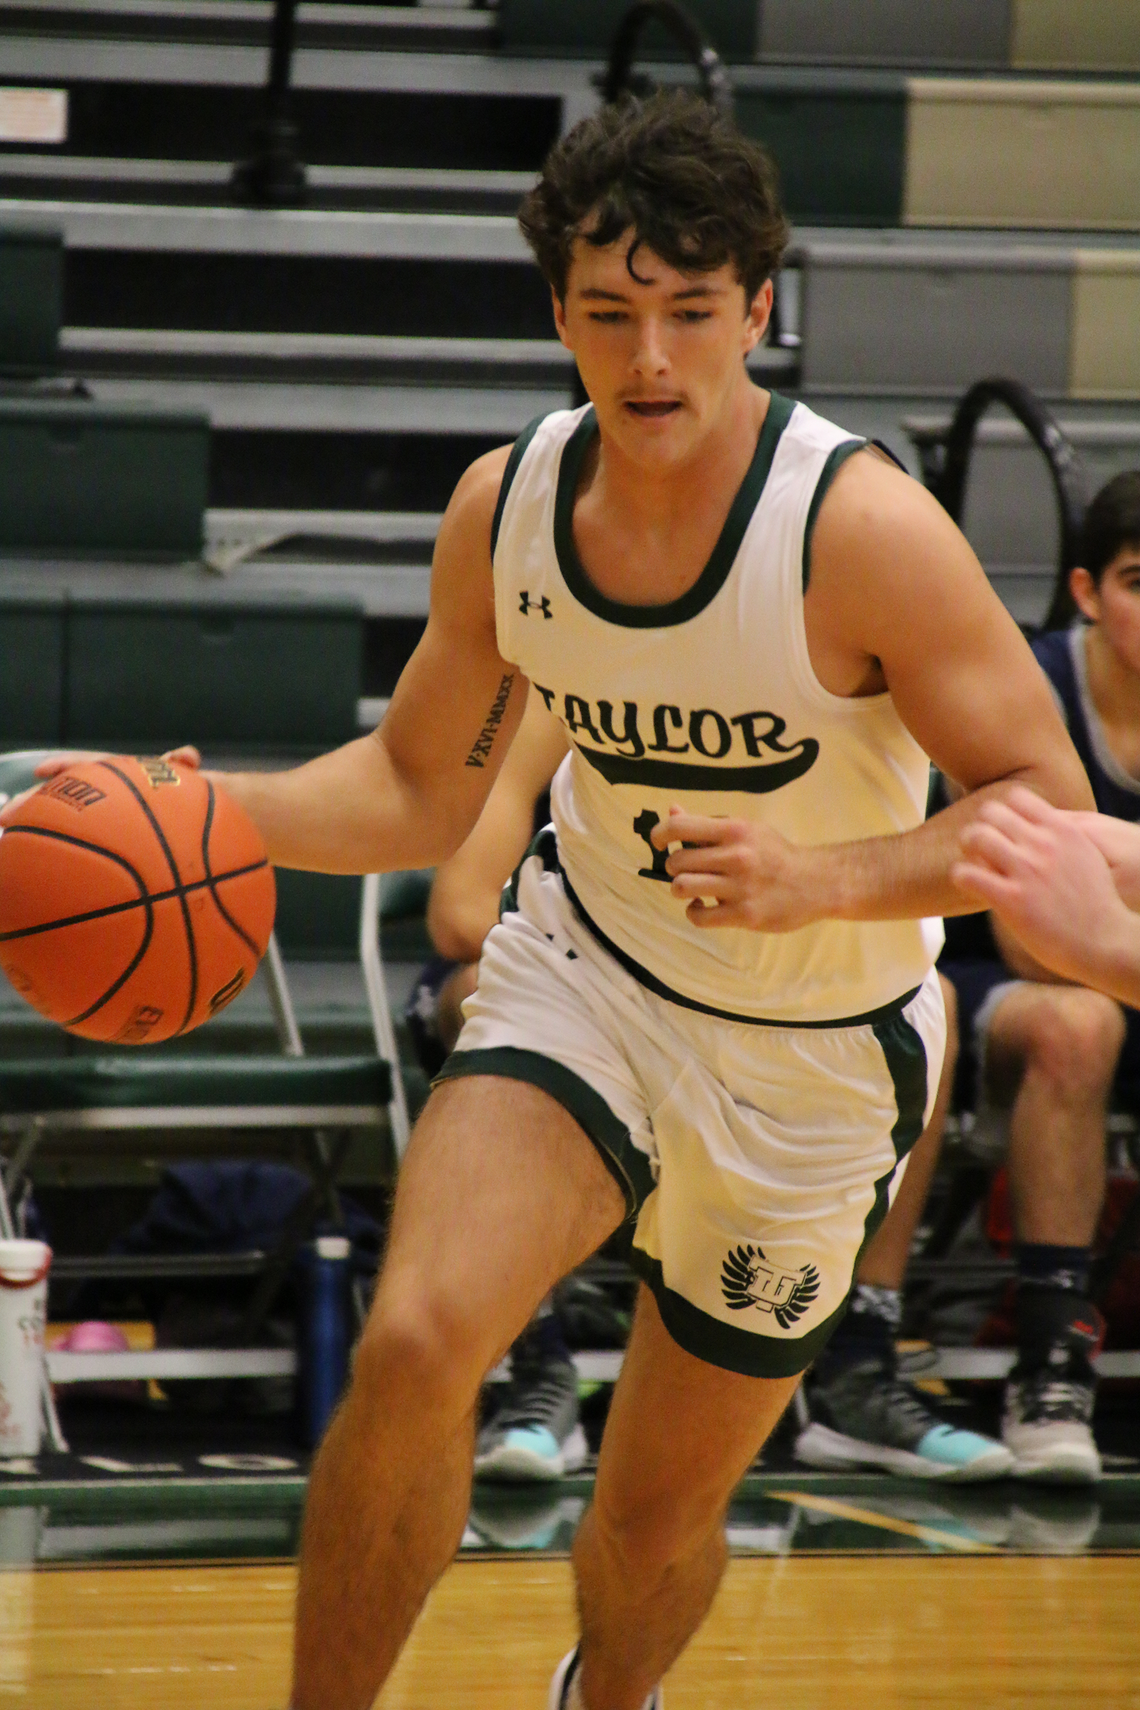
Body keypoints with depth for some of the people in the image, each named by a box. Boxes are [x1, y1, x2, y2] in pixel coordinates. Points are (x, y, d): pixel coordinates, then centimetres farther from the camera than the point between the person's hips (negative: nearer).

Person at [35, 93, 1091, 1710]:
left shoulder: (862, 529, -26)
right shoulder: (506, 505, -11)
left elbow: (1050, 810, -22)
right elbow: (421, 788, 4)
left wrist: (822, 879, -37)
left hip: (811, 1059, -2)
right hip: (586, 970, 2)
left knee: (661, 1509, 11)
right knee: (412, 1347, -25)